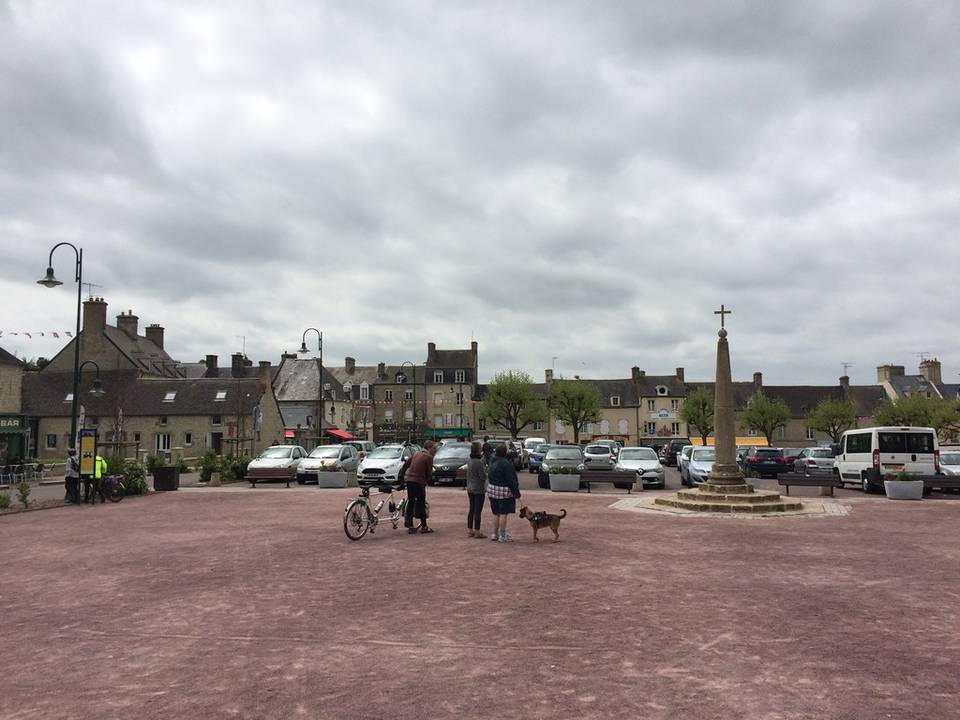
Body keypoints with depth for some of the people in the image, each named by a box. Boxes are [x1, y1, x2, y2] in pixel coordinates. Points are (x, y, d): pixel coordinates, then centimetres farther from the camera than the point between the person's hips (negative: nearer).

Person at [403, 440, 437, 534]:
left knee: (410, 502, 11)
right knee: (421, 503, 2)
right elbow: (429, 472, -5)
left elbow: (407, 465, 20)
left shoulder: (417, 454, 15)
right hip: (418, 481, -7)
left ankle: (410, 526, 14)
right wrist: (425, 480, 13)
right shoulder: (429, 457, -7)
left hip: (409, 480, 7)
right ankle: (424, 527, 7)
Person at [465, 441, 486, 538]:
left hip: (470, 489, 8)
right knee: (478, 510, 1)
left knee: (471, 509, 15)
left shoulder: (469, 460, 2)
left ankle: (469, 530, 20)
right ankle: (477, 532, 7)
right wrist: (487, 473, 2)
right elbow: (483, 476, -20)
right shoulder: (479, 462, -21)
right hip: (478, 489, -8)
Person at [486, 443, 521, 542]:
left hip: (492, 489, 8)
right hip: (504, 491, -8)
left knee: (496, 513, 15)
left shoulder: (493, 462, 8)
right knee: (503, 513, -2)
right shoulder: (506, 463, -18)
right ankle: (502, 536, 0)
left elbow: (489, 477, 14)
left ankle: (495, 534, 20)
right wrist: (516, 493, -12)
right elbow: (511, 480, -18)